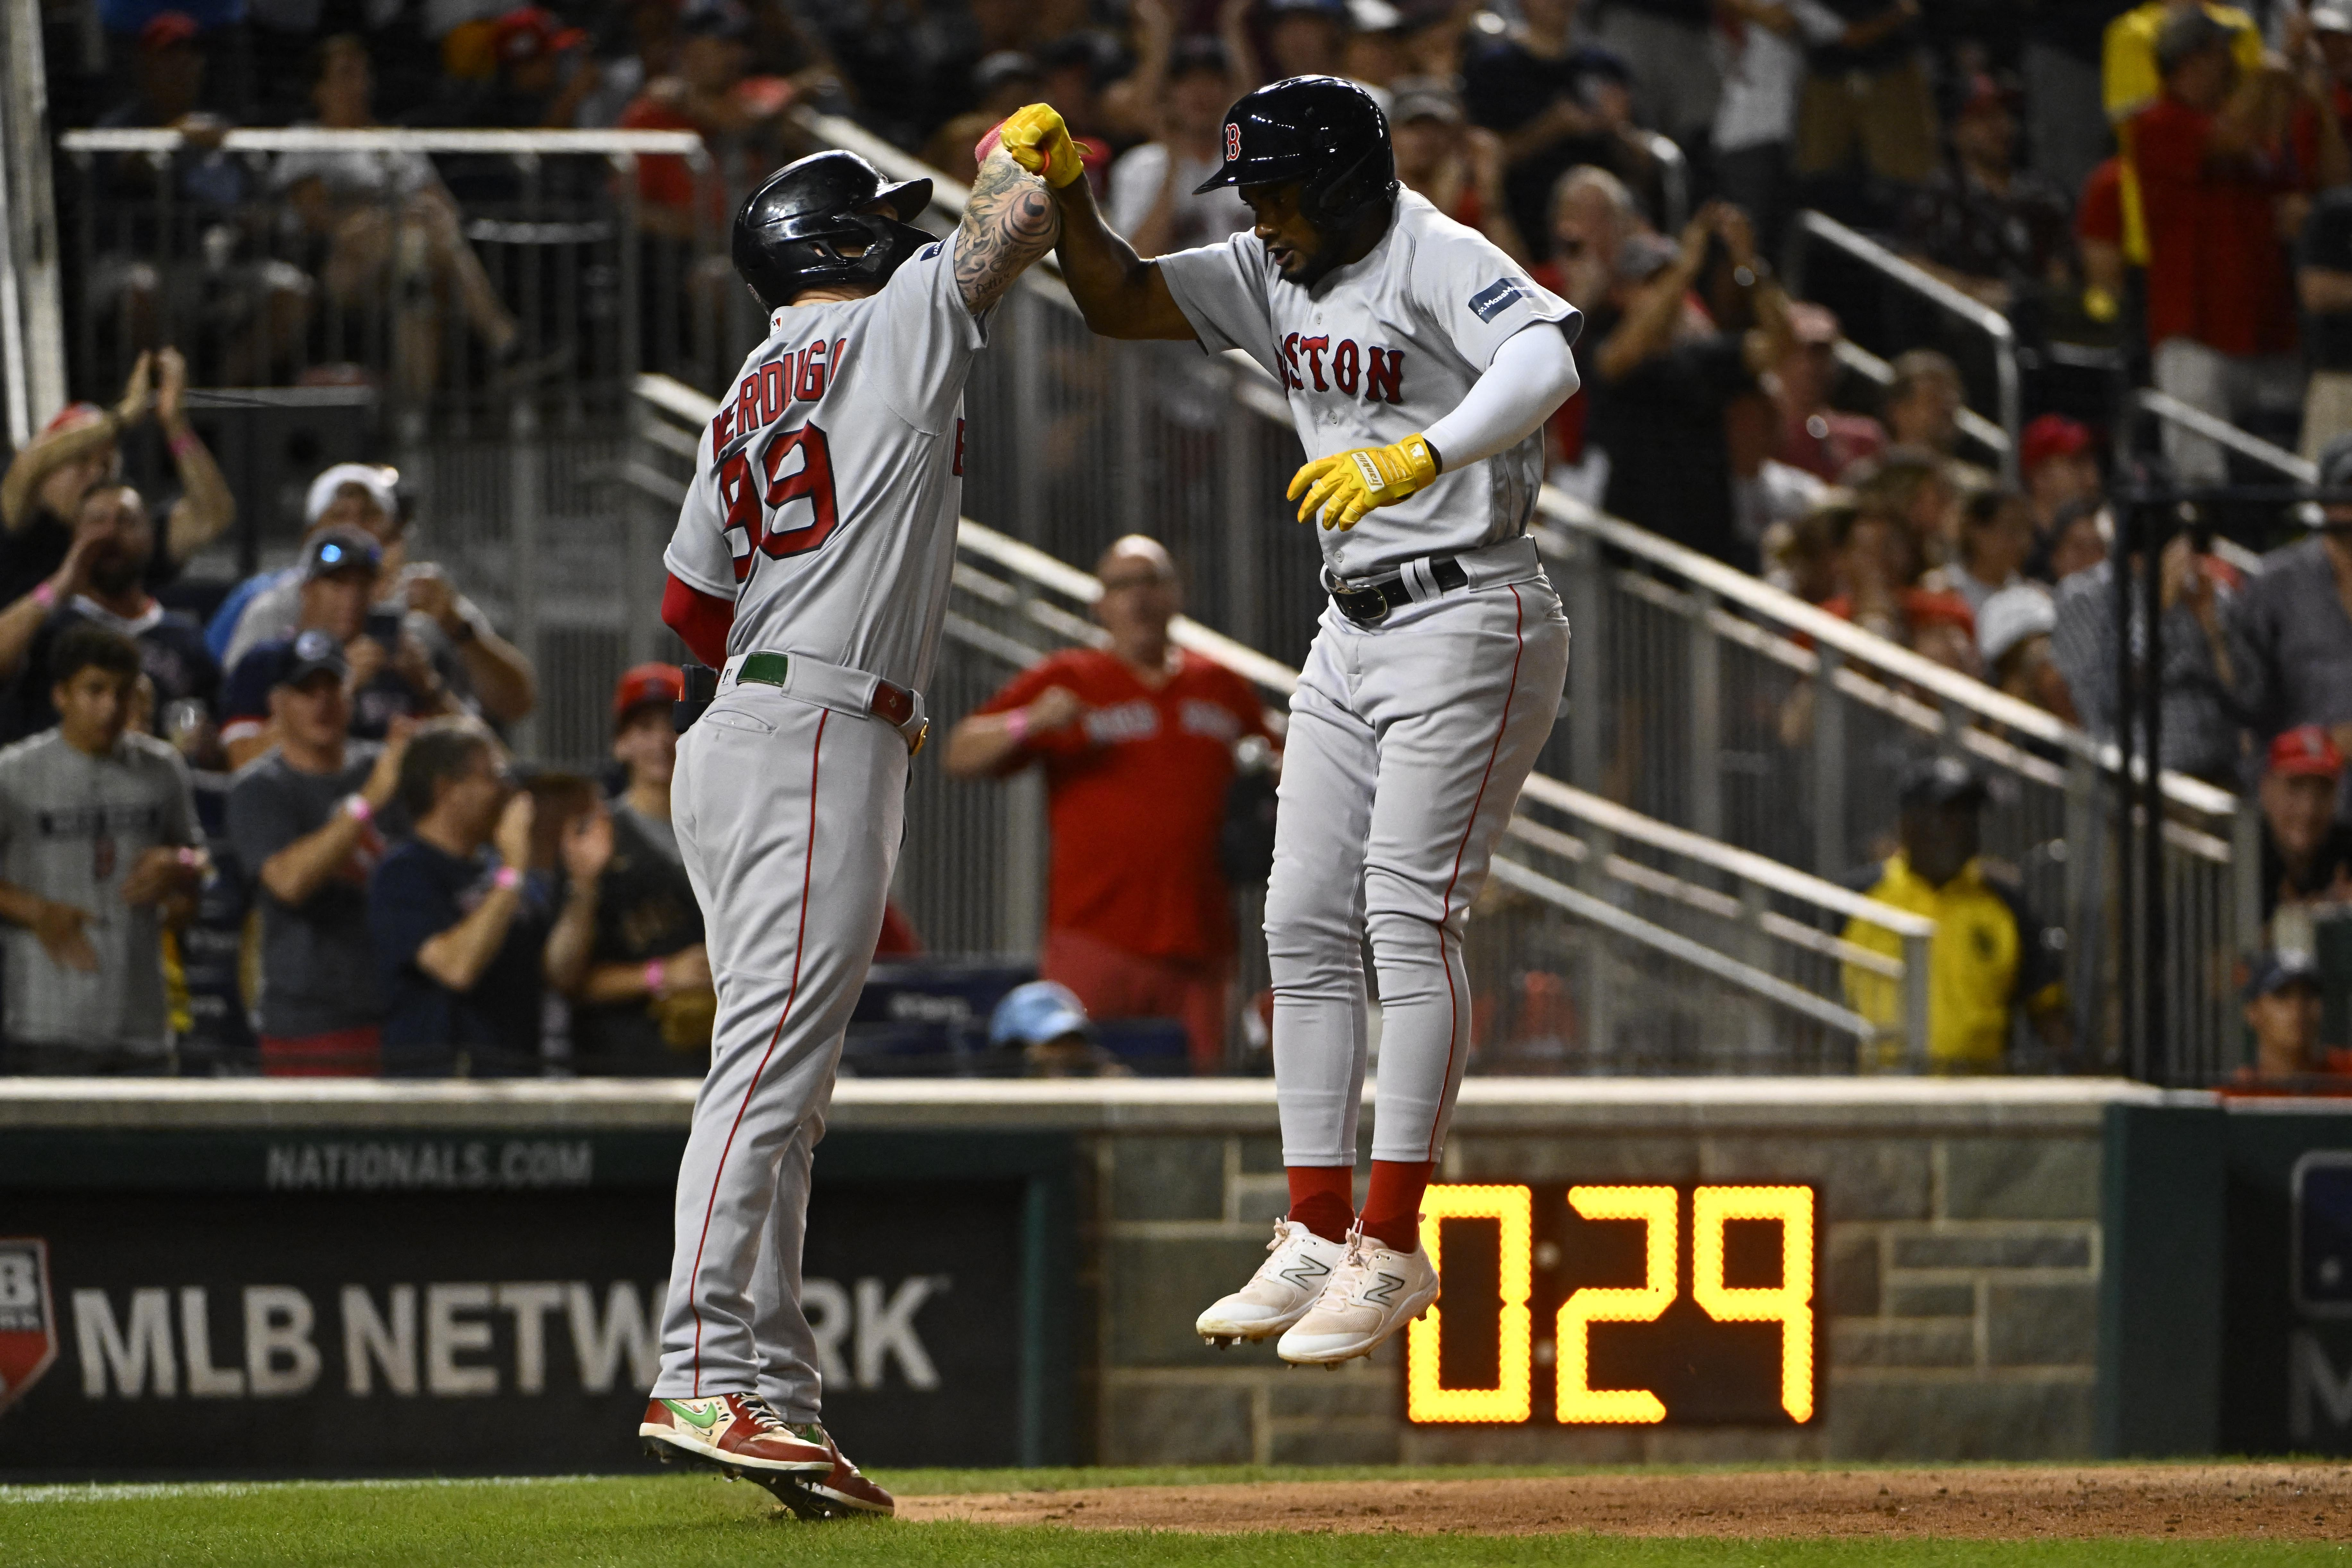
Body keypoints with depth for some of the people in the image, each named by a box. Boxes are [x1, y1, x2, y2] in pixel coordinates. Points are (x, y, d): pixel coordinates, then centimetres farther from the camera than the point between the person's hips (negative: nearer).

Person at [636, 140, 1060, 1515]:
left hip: (739, 741, 9)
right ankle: (703, 1380, -25)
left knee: (783, 1088, 8)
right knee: (773, 1061, -16)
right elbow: (1026, 221, -5)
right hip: (823, 744, -9)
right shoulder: (895, 324, -1)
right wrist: (1013, 153, 18)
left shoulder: (747, 401, 20)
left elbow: (691, 604, 24)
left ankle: (778, 1400, 5)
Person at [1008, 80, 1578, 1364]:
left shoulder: (1441, 261, -16)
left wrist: (1422, 455, -48)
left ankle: (1392, 1248, -13)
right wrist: (1064, 190, -4)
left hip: (1470, 620, -9)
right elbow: (1120, 303, 13)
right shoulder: (1280, 276, 11)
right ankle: (1315, 1240, 8)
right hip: (1354, 633, 9)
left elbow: (1546, 362, -34)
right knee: (1305, 922, 5)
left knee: (1410, 915, -14)